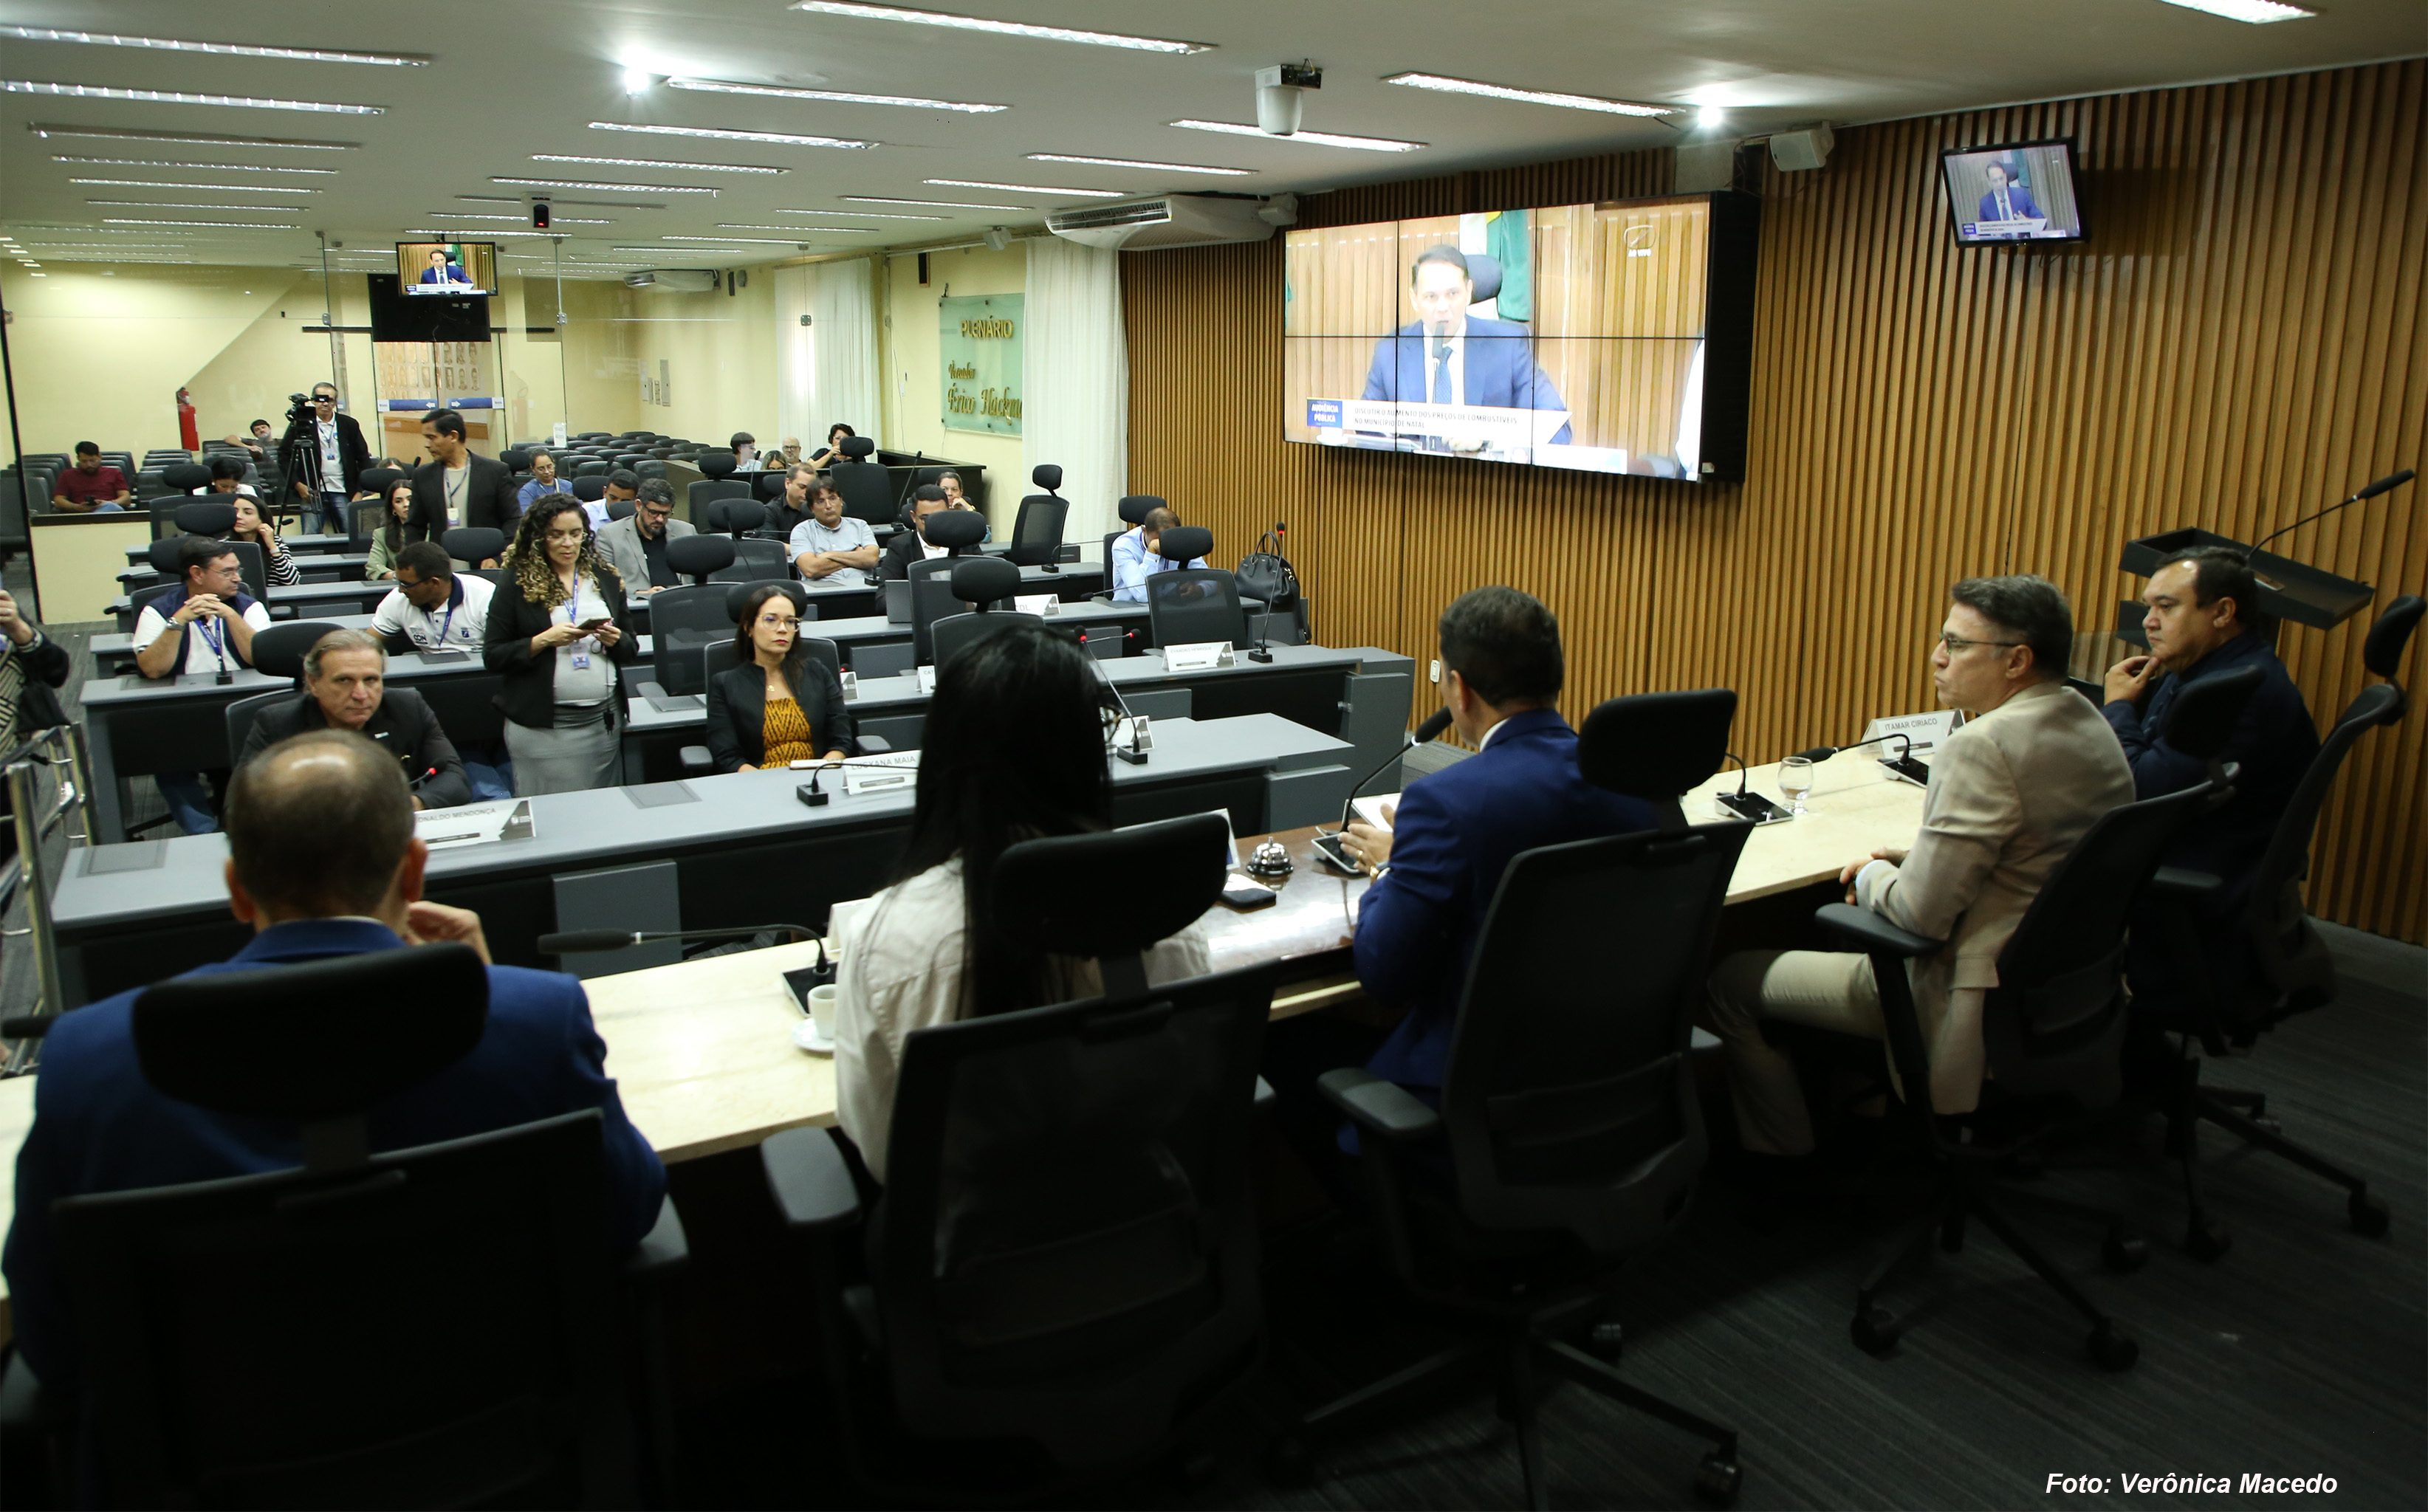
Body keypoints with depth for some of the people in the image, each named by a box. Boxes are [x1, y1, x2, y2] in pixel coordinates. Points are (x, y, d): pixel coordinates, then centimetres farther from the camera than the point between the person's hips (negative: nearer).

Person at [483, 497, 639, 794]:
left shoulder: (606, 579, 10)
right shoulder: (518, 584, -1)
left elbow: (632, 649, 15)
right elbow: (493, 656, -3)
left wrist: (616, 640, -7)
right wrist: (544, 641, -16)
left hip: (604, 722, 3)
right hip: (541, 726, -3)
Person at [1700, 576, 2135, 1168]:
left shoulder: (1982, 747, -25)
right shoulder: (2089, 725, 5)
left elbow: (1921, 914, -25)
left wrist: (1871, 877, -3)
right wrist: (1904, 861, 9)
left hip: (1977, 1002, -10)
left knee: (1731, 980, 0)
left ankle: (1781, 1163, 17)